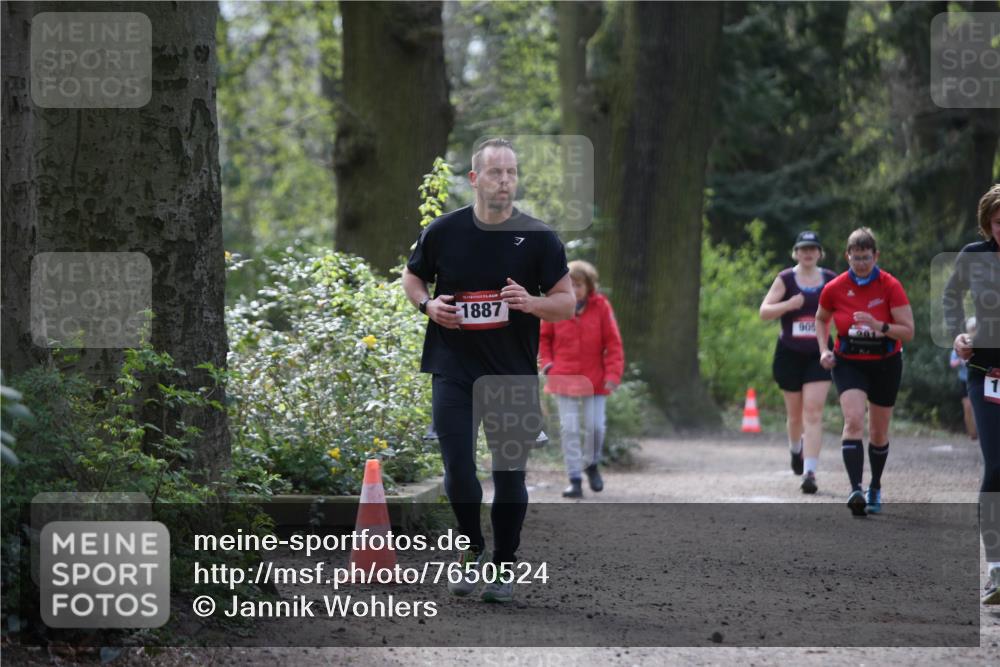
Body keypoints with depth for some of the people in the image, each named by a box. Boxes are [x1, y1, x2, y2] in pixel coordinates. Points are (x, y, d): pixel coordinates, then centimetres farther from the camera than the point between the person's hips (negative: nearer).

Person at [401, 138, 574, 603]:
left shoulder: (538, 238, -3)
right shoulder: (443, 231, 0)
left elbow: (567, 303, 0)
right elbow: (412, 277, 15)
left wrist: (531, 303, -20)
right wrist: (427, 305, -6)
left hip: (515, 375, 0)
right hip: (454, 371, 0)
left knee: (509, 474, 4)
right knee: (457, 471, -2)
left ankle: (504, 566, 19)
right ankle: (473, 548, 22)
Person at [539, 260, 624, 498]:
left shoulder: (601, 306, -6)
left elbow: (613, 342, -4)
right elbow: (544, 337, 14)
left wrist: (613, 373, -11)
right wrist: (547, 362, 0)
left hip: (594, 378, -1)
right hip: (565, 378, 1)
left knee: (595, 426, 2)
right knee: (569, 429, -2)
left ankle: (591, 465, 30)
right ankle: (575, 480, 3)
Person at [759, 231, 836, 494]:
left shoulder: (831, 281, 3)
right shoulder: (785, 279, -1)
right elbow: (764, 311, -7)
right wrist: (788, 305, -23)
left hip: (818, 355, 0)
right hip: (789, 354, 0)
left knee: (813, 413, -13)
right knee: (794, 413, 12)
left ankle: (809, 472, -16)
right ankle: (795, 448, 45)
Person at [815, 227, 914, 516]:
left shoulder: (890, 286, -12)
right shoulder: (834, 289, -7)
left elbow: (908, 331, -15)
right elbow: (821, 319, 14)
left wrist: (879, 326, -30)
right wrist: (824, 349, -1)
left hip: (885, 364, 0)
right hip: (848, 363, 0)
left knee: (879, 433, 11)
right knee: (854, 421, -22)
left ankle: (875, 489, 33)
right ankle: (856, 490, -31)